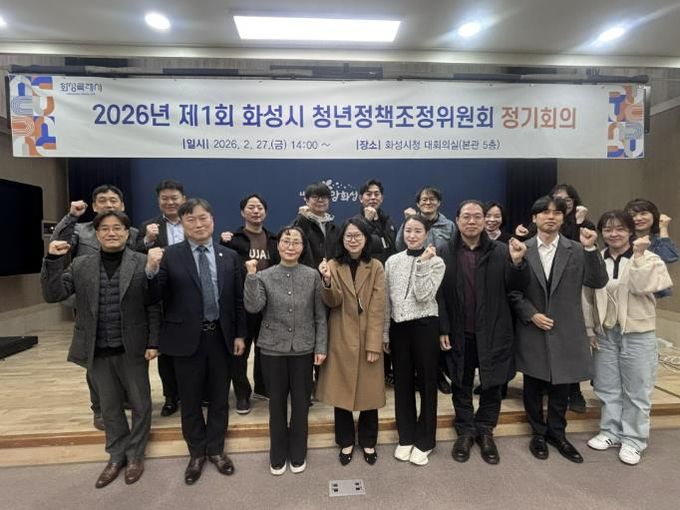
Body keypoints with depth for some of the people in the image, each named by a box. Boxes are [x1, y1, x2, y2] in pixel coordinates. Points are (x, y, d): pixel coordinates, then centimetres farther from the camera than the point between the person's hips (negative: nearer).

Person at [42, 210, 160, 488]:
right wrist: (53, 260, -14)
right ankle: (117, 455, 37)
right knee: (109, 407, 18)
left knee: (140, 404, 12)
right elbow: (53, 295, -3)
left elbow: (153, 307, -6)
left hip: (132, 349, -2)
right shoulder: (80, 265, 2)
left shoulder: (142, 263, -7)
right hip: (97, 351, 3)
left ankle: (135, 454, 33)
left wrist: (153, 342, -9)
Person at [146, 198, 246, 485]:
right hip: (187, 337, -1)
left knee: (219, 397, 15)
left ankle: (216, 449, 35)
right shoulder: (170, 256, -5)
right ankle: (197, 453, 35)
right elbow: (155, 299, -8)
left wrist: (240, 334, 3)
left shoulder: (229, 256, 2)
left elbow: (237, 299, 5)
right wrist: (152, 270, -25)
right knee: (190, 400, 13)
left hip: (220, 336, 2)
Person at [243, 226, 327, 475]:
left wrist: (321, 347, -3)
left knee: (301, 403, 11)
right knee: (277, 403, 12)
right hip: (273, 349, 0)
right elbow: (253, 307, -15)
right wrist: (251, 276, -21)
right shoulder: (264, 276, -2)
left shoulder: (312, 276, -3)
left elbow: (320, 315, 0)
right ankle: (278, 455, 32)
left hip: (303, 349, 0)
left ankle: (298, 454, 32)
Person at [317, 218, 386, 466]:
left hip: (368, 338, 0)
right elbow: (332, 302, -12)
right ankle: (346, 441, 29)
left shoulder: (376, 267, -2)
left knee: (369, 390, 9)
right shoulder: (333, 265, 0)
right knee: (341, 390, 10)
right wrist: (327, 281, -32)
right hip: (341, 339, 1)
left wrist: (374, 344, -12)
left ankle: (368, 442, 30)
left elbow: (378, 308, -6)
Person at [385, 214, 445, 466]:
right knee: (402, 382, 13)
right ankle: (406, 437, 29)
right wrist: (385, 333, 6)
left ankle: (424, 440, 23)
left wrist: (423, 263, -19)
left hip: (424, 326, -3)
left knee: (426, 382, 7)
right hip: (398, 327, 3)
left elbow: (424, 296, -16)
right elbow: (387, 300, 7)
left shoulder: (436, 262, -4)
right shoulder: (392, 261, 4)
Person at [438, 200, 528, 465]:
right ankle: (465, 431, 33)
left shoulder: (500, 251, -3)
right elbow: (440, 294, -4)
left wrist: (517, 262, -23)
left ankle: (485, 431, 34)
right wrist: (443, 330, -7)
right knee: (462, 385, 14)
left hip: (492, 331, 1)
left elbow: (517, 287, -4)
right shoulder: (446, 253, -5)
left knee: (492, 384, 13)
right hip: (459, 333, 0)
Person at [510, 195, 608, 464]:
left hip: (565, 331, 1)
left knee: (561, 386, 14)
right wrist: (531, 314, -12)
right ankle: (538, 432, 31)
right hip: (531, 330, -1)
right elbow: (512, 291, -2)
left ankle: (557, 433, 34)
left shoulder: (577, 250, 1)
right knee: (534, 386, 12)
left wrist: (591, 249, -15)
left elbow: (598, 282, -7)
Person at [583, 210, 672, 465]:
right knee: (607, 387, 13)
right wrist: (589, 330, 4)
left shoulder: (648, 258, -6)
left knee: (636, 390, 7)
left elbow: (641, 287, -23)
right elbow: (589, 298, 6)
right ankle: (611, 432, 29)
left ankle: (633, 440, 22)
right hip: (605, 333, 3)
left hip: (637, 333, -3)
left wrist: (638, 255, -21)